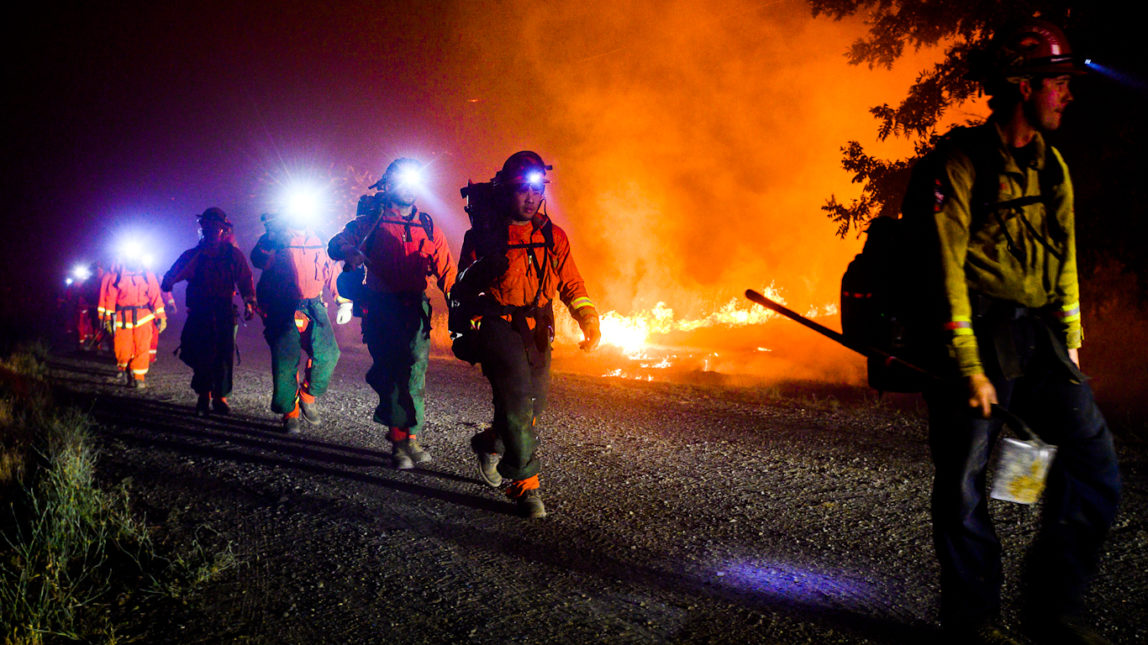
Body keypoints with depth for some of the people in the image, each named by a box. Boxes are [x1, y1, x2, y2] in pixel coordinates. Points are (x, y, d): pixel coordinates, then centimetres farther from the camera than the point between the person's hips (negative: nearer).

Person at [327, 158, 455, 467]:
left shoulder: (427, 226, 15)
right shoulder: (372, 220, 9)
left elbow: (445, 271, 12)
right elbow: (336, 244, -3)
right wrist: (349, 251, -27)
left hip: (416, 308, 2)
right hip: (382, 309, -2)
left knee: (414, 370, -8)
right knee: (390, 372, -5)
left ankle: (411, 437, -4)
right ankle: (399, 440, 2)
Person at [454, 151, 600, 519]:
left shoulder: (552, 236, 9)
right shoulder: (485, 234, -1)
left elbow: (571, 284, 7)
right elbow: (463, 288, 1)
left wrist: (588, 318, -7)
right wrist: (482, 268, -18)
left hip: (537, 330, 5)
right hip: (498, 325, -4)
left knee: (534, 404, 8)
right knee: (517, 398, -18)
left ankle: (490, 444, 39)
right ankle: (526, 484, -8)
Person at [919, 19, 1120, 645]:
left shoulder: (1051, 165, 16)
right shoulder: (961, 159, -8)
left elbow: (1064, 257, 21)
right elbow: (947, 268, -14)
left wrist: (1069, 340, 14)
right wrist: (969, 366, -19)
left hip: (1037, 337, 7)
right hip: (978, 334, -7)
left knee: (1094, 462, 0)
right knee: (965, 481, -1)